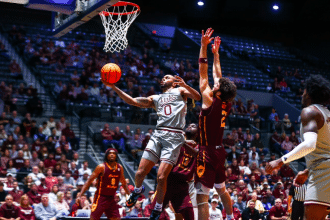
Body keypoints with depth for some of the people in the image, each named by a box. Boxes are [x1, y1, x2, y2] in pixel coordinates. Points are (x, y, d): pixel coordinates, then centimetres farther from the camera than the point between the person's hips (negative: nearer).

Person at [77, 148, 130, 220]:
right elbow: (89, 181, -10)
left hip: (111, 198, 5)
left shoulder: (120, 168, 5)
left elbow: (124, 183, 20)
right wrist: (80, 195, -18)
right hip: (100, 197, -5)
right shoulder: (102, 167, -10)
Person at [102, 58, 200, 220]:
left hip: (175, 137, -4)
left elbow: (198, 97, 0)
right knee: (140, 172, -5)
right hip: (158, 135, 4)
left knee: (161, 176, -13)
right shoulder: (155, 99, 27)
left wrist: (185, 85, -17)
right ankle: (138, 190, 30)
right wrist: (114, 87, 10)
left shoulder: (180, 91, 17)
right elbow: (132, 101, 18)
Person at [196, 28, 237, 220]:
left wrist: (204, 47, -8)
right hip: (219, 151, 9)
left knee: (202, 197, -11)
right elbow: (217, 75, 15)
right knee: (222, 189, 28)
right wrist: (216, 53, 22)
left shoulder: (210, 102, -14)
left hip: (207, 152, -8)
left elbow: (203, 73, -11)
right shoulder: (226, 105, 4)